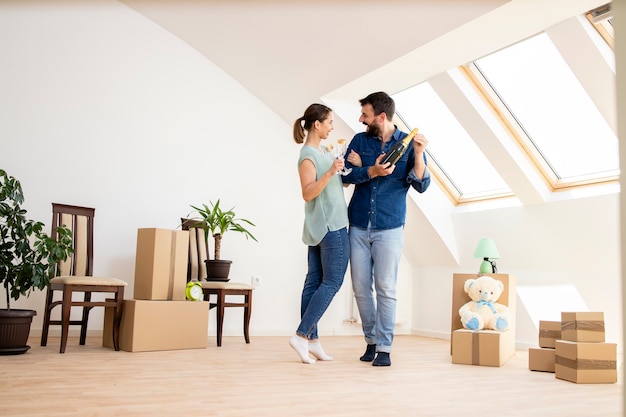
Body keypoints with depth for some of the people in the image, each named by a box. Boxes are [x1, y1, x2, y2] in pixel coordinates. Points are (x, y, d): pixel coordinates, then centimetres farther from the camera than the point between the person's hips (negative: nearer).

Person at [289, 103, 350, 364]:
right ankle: (301, 336, -6)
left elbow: (336, 184, 21)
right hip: (330, 226, -9)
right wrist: (330, 172, -29)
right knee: (332, 282, -6)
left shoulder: (323, 151, 16)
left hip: (321, 226, 9)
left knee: (314, 282, 7)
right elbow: (308, 194, -19)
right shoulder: (308, 155, -12)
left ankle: (311, 339, 11)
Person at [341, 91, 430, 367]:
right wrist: (372, 171, -20)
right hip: (358, 227, 3)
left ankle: (384, 347, 8)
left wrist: (418, 154, -20)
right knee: (361, 288, 6)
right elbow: (346, 175, -4)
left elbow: (421, 185, -6)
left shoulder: (408, 143, -1)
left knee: (385, 289, -2)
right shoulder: (360, 140, 5)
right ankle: (371, 340, 22)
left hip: (389, 229, -3)